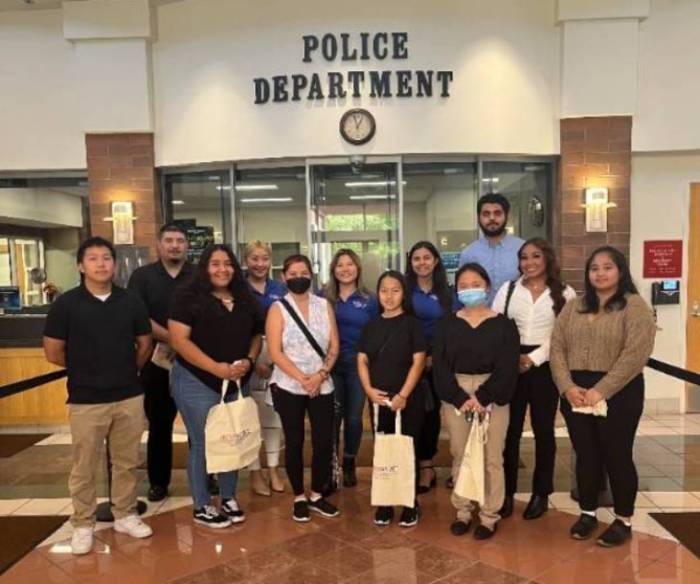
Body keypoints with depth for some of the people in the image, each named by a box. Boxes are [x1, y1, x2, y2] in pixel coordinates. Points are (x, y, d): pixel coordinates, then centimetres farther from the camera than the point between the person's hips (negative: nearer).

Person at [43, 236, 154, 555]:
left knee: (127, 463, 13)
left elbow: (145, 345, 11)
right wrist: (85, 370, 9)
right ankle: (83, 524, 24)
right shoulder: (65, 304, -6)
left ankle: (125, 515, 29)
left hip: (129, 397, 2)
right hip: (85, 400, -2)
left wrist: (126, 371, 11)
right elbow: (53, 352, -1)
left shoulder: (131, 301, 1)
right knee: (84, 467, 8)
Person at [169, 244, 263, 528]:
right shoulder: (187, 297, -8)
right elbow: (179, 340, -15)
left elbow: (256, 335, 15)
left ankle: (229, 499, 31)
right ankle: (202, 507, 20)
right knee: (202, 444, 3)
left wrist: (249, 360, -7)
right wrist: (217, 368, -21)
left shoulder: (245, 299, 9)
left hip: (236, 383, 6)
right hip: (197, 383, -5)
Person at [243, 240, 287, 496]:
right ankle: (255, 473, 16)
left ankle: (274, 470, 24)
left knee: (275, 417, 11)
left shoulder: (281, 290, 7)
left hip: (278, 362, 4)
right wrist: (253, 361, -13)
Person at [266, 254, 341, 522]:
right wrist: (302, 379, -16)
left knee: (324, 441, 3)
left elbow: (334, 345, 3)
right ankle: (299, 498, 22)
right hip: (289, 387, -2)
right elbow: (275, 352, -9)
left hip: (322, 386, 2)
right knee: (294, 442, 6)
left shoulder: (324, 305, 6)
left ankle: (317, 495, 22)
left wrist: (321, 374, -12)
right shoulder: (278, 308, -2)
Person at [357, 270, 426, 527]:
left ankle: (411, 504, 18)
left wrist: (403, 395, -15)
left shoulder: (412, 323, -2)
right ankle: (384, 503, 22)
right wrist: (368, 389, -8)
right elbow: (362, 360, 7)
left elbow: (418, 361, -8)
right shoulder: (371, 326, 9)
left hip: (408, 400, -3)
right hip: (379, 400, 3)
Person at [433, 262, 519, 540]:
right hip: (456, 396, 2)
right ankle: (463, 511, 24)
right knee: (459, 456, 10)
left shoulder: (503, 324, -1)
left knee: (491, 459, 4)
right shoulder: (447, 324, 4)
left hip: (492, 397, -2)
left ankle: (489, 516, 17)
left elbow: (507, 368, -7)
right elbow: (440, 365, -3)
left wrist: (482, 398, -16)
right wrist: (461, 398, -14)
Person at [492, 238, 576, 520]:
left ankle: (541, 493, 23)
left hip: (545, 367, -1)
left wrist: (533, 358, -12)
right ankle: (506, 492, 17)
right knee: (509, 430, 5)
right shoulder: (508, 289, 7)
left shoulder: (565, 293, 1)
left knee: (543, 430, 9)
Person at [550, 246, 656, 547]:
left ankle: (623, 520, 23)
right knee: (585, 456, 13)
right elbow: (557, 348, 4)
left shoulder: (635, 306, -6)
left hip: (618, 394, -4)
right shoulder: (573, 307, 10)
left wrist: (600, 391, -19)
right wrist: (567, 387, -10)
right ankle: (588, 513, 30)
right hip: (575, 393, 4)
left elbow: (635, 354, -16)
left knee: (617, 456, 7)